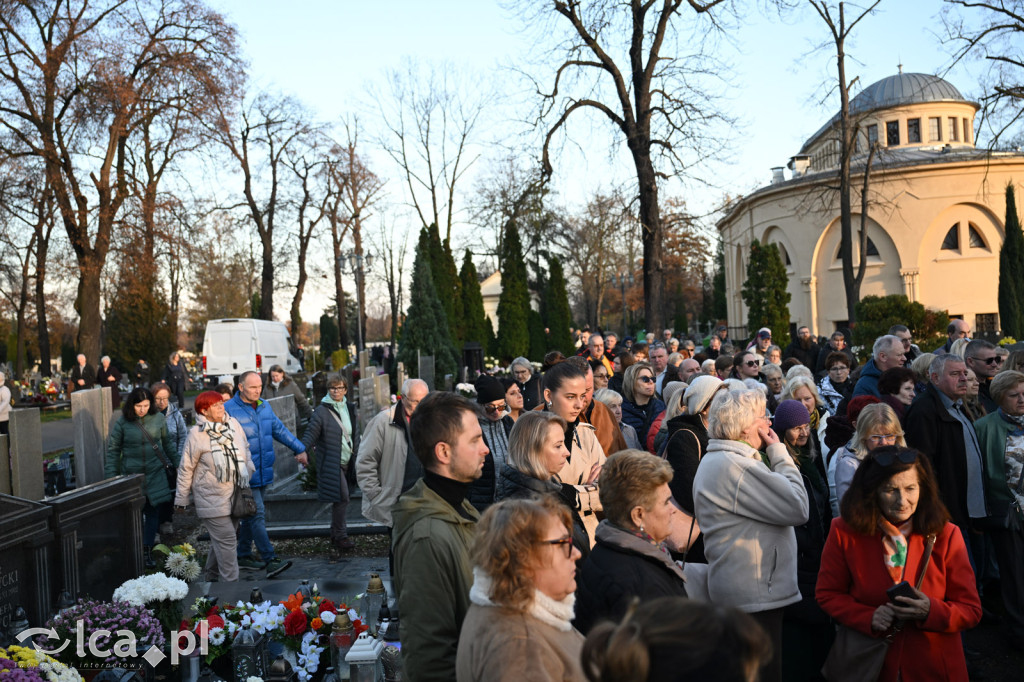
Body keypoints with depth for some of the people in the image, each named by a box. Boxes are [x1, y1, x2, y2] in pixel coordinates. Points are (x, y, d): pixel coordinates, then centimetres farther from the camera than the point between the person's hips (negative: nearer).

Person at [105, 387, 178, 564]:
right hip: (131, 474, -2)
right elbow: (113, 449, 2)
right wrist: (111, 476, 0)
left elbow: (167, 443, 13)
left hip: (155, 473, 2)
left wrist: (176, 463, 18)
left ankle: (147, 549, 13)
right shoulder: (122, 422, -5)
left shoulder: (158, 418, 0)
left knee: (153, 511, 4)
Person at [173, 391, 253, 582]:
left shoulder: (233, 424, 1)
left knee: (221, 539, 17)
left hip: (234, 495, 6)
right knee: (226, 540, -8)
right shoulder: (196, 435, -12)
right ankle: (230, 582, 1)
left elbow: (245, 449, 18)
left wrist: (248, 472, 14)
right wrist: (182, 499, 0)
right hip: (212, 499, -6)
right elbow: (186, 469, -5)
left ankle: (212, 575, 34)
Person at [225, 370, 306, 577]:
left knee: (251, 515, 17)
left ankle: (243, 556, 29)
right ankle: (270, 560, -10)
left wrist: (299, 449, 21)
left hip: (262, 473, 7)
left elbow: (280, 430, 19)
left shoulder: (264, 407, 9)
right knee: (257, 515, -10)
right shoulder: (229, 410, -12)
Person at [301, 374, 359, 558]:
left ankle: (336, 538, 22)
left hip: (346, 461, 6)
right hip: (331, 463, -6)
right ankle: (341, 537, -2)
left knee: (340, 500, 11)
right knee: (342, 497, -13)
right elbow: (311, 433, -10)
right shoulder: (322, 411, -7)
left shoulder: (350, 408, 12)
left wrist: (356, 453, 18)